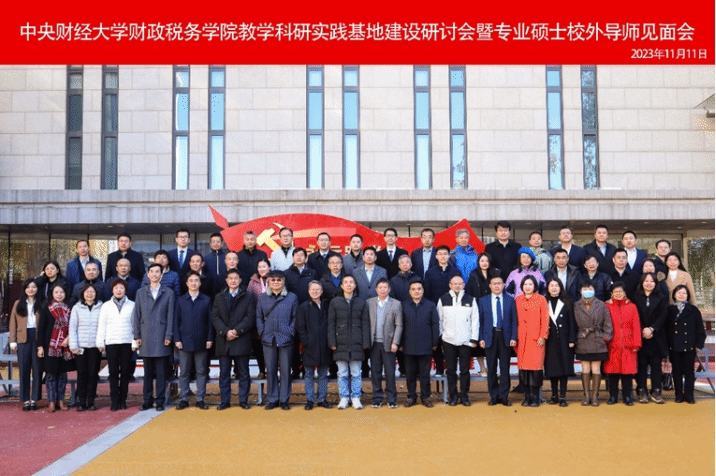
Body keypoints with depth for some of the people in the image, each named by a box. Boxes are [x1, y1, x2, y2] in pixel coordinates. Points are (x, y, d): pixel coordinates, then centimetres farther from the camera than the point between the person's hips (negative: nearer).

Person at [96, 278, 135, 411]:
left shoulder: (132, 305, 5)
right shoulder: (106, 306, 8)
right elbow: (101, 325, 8)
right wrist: (100, 343, 3)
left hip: (127, 342, 0)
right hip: (111, 342, 0)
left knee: (125, 372, 3)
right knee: (113, 372, 0)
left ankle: (122, 400, 12)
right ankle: (114, 401, 5)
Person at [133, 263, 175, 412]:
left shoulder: (169, 293, 6)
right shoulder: (141, 293, 12)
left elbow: (170, 315, 2)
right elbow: (137, 315, 10)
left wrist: (168, 336, -4)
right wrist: (137, 335, 2)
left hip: (161, 338, -2)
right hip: (145, 338, 2)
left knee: (161, 372, 1)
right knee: (147, 372, 7)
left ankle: (160, 401, 8)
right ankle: (147, 400, 15)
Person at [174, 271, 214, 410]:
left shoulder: (206, 300, 7)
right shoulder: (180, 300, 8)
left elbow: (210, 321, 5)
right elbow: (176, 321, 6)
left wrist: (209, 339, -2)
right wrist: (177, 339, -3)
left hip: (201, 341, 0)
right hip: (185, 341, 0)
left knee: (201, 371, 4)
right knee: (184, 372, 5)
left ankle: (200, 399, 12)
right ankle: (184, 399, 13)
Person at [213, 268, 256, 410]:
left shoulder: (249, 296, 5)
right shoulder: (219, 297, 13)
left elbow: (250, 317, -4)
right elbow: (215, 317, 3)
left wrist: (237, 330, -14)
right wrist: (226, 331, -12)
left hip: (242, 341, -2)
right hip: (223, 340, 2)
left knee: (243, 373, 3)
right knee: (224, 373, 5)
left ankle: (243, 400, 12)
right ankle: (225, 401, 12)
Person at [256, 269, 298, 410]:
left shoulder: (292, 297, 3)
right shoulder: (262, 298, 9)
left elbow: (295, 318, 3)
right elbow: (259, 317, 10)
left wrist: (291, 332, -6)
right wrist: (262, 332, -1)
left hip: (286, 340, -2)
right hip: (268, 340, 2)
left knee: (285, 370, 3)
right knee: (270, 370, 6)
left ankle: (284, 400, 13)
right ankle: (272, 399, 16)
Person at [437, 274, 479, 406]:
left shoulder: (470, 300, 5)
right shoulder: (443, 299, 4)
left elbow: (475, 320, 5)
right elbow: (439, 319, 7)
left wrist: (474, 338, 0)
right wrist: (438, 337, 3)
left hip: (466, 341, 0)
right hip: (449, 341, 0)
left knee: (465, 370, 4)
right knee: (451, 370, 6)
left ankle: (464, 395, 16)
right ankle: (452, 395, 17)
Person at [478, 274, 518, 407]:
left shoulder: (510, 300, 5)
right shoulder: (483, 301, 6)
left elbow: (514, 320, 3)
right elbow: (480, 320, 4)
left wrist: (513, 337, -5)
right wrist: (481, 338, -4)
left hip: (505, 336, 0)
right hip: (490, 336, 0)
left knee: (505, 368, 3)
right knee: (491, 368, 5)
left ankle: (504, 396, 11)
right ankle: (494, 396, 14)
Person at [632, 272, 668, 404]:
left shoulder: (662, 298, 7)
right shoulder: (636, 297, 6)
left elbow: (662, 316, -2)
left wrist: (651, 329, -13)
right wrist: (643, 330, -11)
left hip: (656, 337, 0)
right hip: (640, 336, 0)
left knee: (656, 365, 3)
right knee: (641, 364, 1)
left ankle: (656, 391, 9)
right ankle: (642, 391, 6)